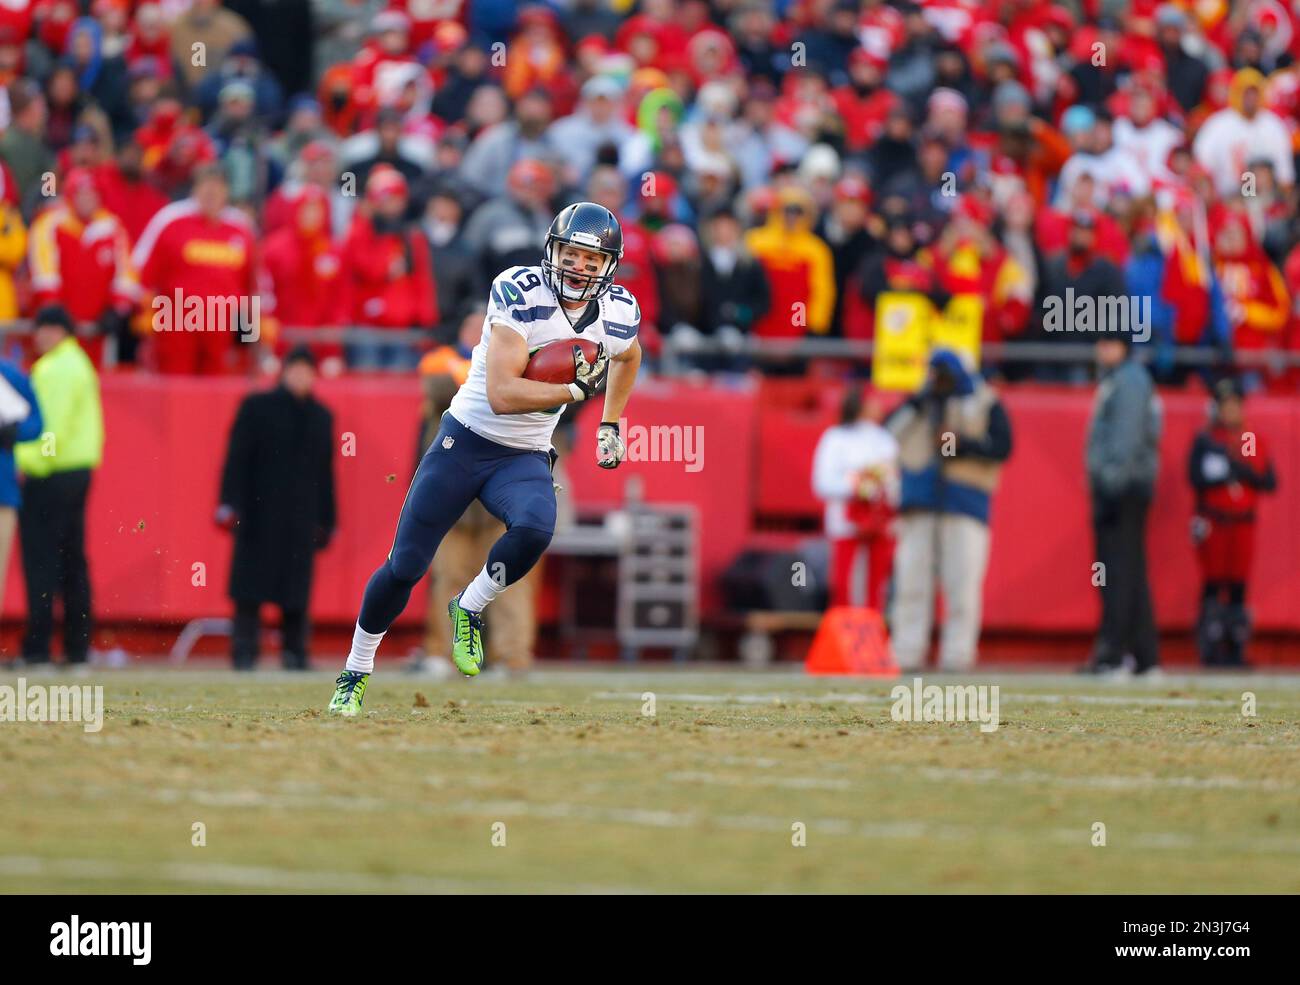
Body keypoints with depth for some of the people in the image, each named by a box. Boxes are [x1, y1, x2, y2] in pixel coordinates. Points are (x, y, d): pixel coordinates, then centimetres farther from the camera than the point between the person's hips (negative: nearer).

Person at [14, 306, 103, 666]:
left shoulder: (54, 369, -14)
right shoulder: (80, 364, 17)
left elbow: (53, 429, -21)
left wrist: (24, 460, -19)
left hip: (49, 475, -10)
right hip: (80, 471, 10)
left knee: (40, 560, -8)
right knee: (73, 562, 11)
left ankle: (37, 646, -11)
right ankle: (77, 646, 12)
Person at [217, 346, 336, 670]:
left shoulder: (320, 416, 14)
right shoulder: (256, 407, 4)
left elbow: (325, 473, 16)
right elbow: (237, 458, 0)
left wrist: (326, 520, 12)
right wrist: (230, 504, -9)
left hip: (301, 518, 3)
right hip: (258, 512, -3)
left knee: (296, 590, 0)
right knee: (250, 593, -4)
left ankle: (295, 653, 6)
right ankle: (244, 653, -2)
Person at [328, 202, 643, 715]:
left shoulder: (618, 312, -3)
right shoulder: (519, 292, -20)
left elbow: (627, 357, 25)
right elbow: (501, 395, -27)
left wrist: (610, 425, 21)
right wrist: (575, 389, -25)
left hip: (525, 459, 3)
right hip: (465, 441, -3)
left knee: (534, 529, -31)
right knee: (405, 567, 0)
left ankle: (469, 610, -3)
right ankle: (355, 673, 22)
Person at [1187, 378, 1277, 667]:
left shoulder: (1255, 443, 12)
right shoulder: (1204, 441, 1)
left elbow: (1270, 482, 5)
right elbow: (1197, 478, -11)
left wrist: (1244, 472, -10)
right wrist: (1228, 475, -15)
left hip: (1244, 523, 4)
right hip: (1213, 523, -4)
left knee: (1238, 586, 3)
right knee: (1213, 584, -5)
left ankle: (1235, 648, 7)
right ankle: (1210, 649, -3)